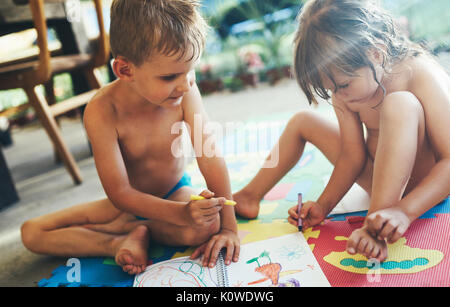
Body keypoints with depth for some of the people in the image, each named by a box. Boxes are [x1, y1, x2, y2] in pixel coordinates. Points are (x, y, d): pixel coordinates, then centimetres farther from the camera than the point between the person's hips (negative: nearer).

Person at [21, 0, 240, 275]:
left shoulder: (184, 90, -22)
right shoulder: (103, 111, -28)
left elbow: (210, 156, -23)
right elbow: (120, 193, -26)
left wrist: (229, 226, -27)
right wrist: (181, 213, -40)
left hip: (177, 193, 0)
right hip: (129, 203, 0)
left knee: (207, 226, -35)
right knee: (31, 232, -9)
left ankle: (127, 228, -11)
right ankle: (123, 243, -22)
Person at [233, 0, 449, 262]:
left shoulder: (422, 76, -27)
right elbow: (353, 155, -7)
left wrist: (405, 210, -42)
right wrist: (324, 205, -12)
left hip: (425, 180, -6)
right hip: (384, 179, 6)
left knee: (400, 104, -36)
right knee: (302, 121, 6)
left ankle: (375, 229, -37)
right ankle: (250, 196, 14)